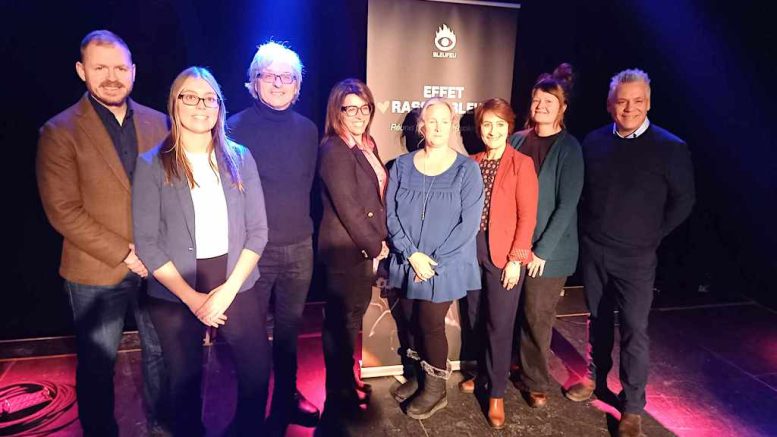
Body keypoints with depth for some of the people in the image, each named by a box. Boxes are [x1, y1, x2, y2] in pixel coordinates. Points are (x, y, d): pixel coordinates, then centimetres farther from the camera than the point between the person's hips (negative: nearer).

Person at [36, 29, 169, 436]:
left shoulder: (157, 122, 3)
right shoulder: (60, 131, -7)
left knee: (160, 352, 17)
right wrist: (124, 253, -16)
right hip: (97, 271, -3)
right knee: (97, 365, 13)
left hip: (156, 264, 3)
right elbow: (63, 211, -12)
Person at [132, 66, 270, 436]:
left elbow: (258, 230, -1)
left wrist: (229, 289, -10)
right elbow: (147, 243, -7)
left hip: (237, 287, 2)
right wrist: (191, 297, -12)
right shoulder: (152, 164, -5)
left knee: (257, 372, 9)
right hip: (175, 295, -1)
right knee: (186, 381, 15)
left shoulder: (240, 158, 1)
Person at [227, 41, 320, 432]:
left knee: (289, 328, 17)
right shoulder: (237, 126, -7)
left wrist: (299, 224, 12)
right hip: (254, 247, -3)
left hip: (300, 247, 4)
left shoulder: (308, 130, 6)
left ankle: (286, 398, 36)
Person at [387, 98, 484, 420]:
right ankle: (420, 375, 37)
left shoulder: (467, 169, -7)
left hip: (444, 267, -3)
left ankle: (435, 387, 27)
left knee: (431, 324, 4)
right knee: (413, 321, 14)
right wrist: (412, 254, -13)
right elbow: (391, 215, -1)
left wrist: (433, 261, -14)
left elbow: (469, 223, -11)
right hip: (408, 263, 3)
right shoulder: (402, 166, 2)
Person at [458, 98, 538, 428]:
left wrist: (516, 258, -14)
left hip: (503, 253, -4)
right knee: (475, 317, 15)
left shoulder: (521, 164, -5)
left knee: (500, 324, 2)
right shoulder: (472, 163, 9)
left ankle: (497, 393, 18)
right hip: (471, 248, 5)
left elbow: (528, 215, -10)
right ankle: (480, 373, 37)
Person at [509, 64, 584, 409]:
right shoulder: (517, 141, 5)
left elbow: (566, 205, -11)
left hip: (548, 249, -3)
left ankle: (535, 381, 27)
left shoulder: (569, 149, -6)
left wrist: (542, 250, -14)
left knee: (537, 316, 6)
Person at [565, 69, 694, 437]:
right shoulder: (594, 142, 2)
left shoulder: (670, 148, -8)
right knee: (598, 319, 17)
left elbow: (683, 201, -1)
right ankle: (596, 378, 36)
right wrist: (589, 229, 6)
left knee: (633, 329, 2)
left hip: (635, 257, -3)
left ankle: (632, 407, 16)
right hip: (592, 250, 3)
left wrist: (652, 236, -1)